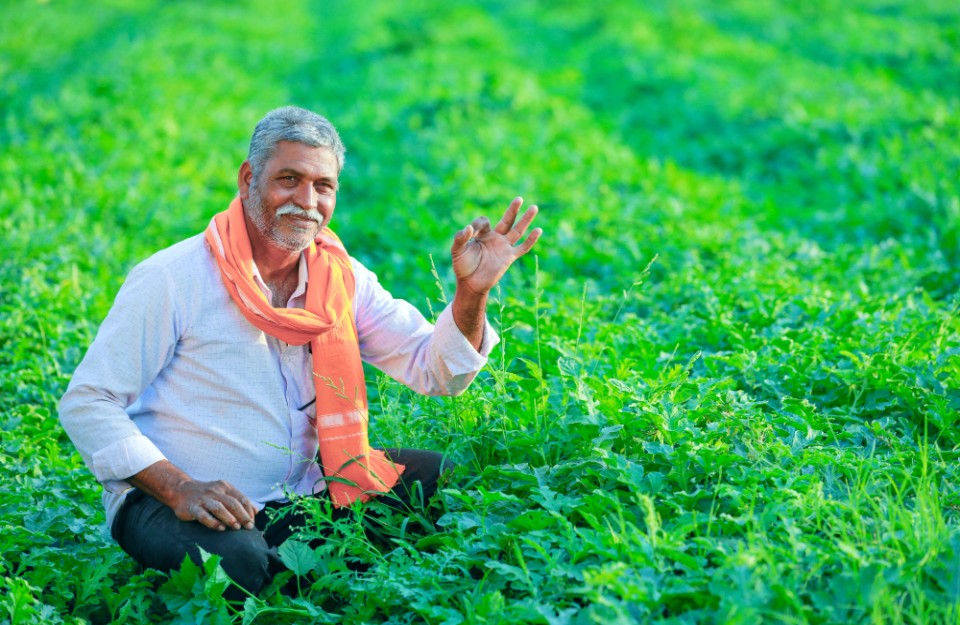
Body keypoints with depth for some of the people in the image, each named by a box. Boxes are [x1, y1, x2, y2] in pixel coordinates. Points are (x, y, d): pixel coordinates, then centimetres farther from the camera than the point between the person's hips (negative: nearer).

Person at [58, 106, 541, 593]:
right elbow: (85, 405, -13)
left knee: (444, 478, -5)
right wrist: (179, 488, -25)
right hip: (167, 502, -5)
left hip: (297, 495, 6)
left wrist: (472, 291, -17)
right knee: (237, 561, -37)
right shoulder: (172, 280, -12)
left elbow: (434, 372, 2)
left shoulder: (339, 278, 4)